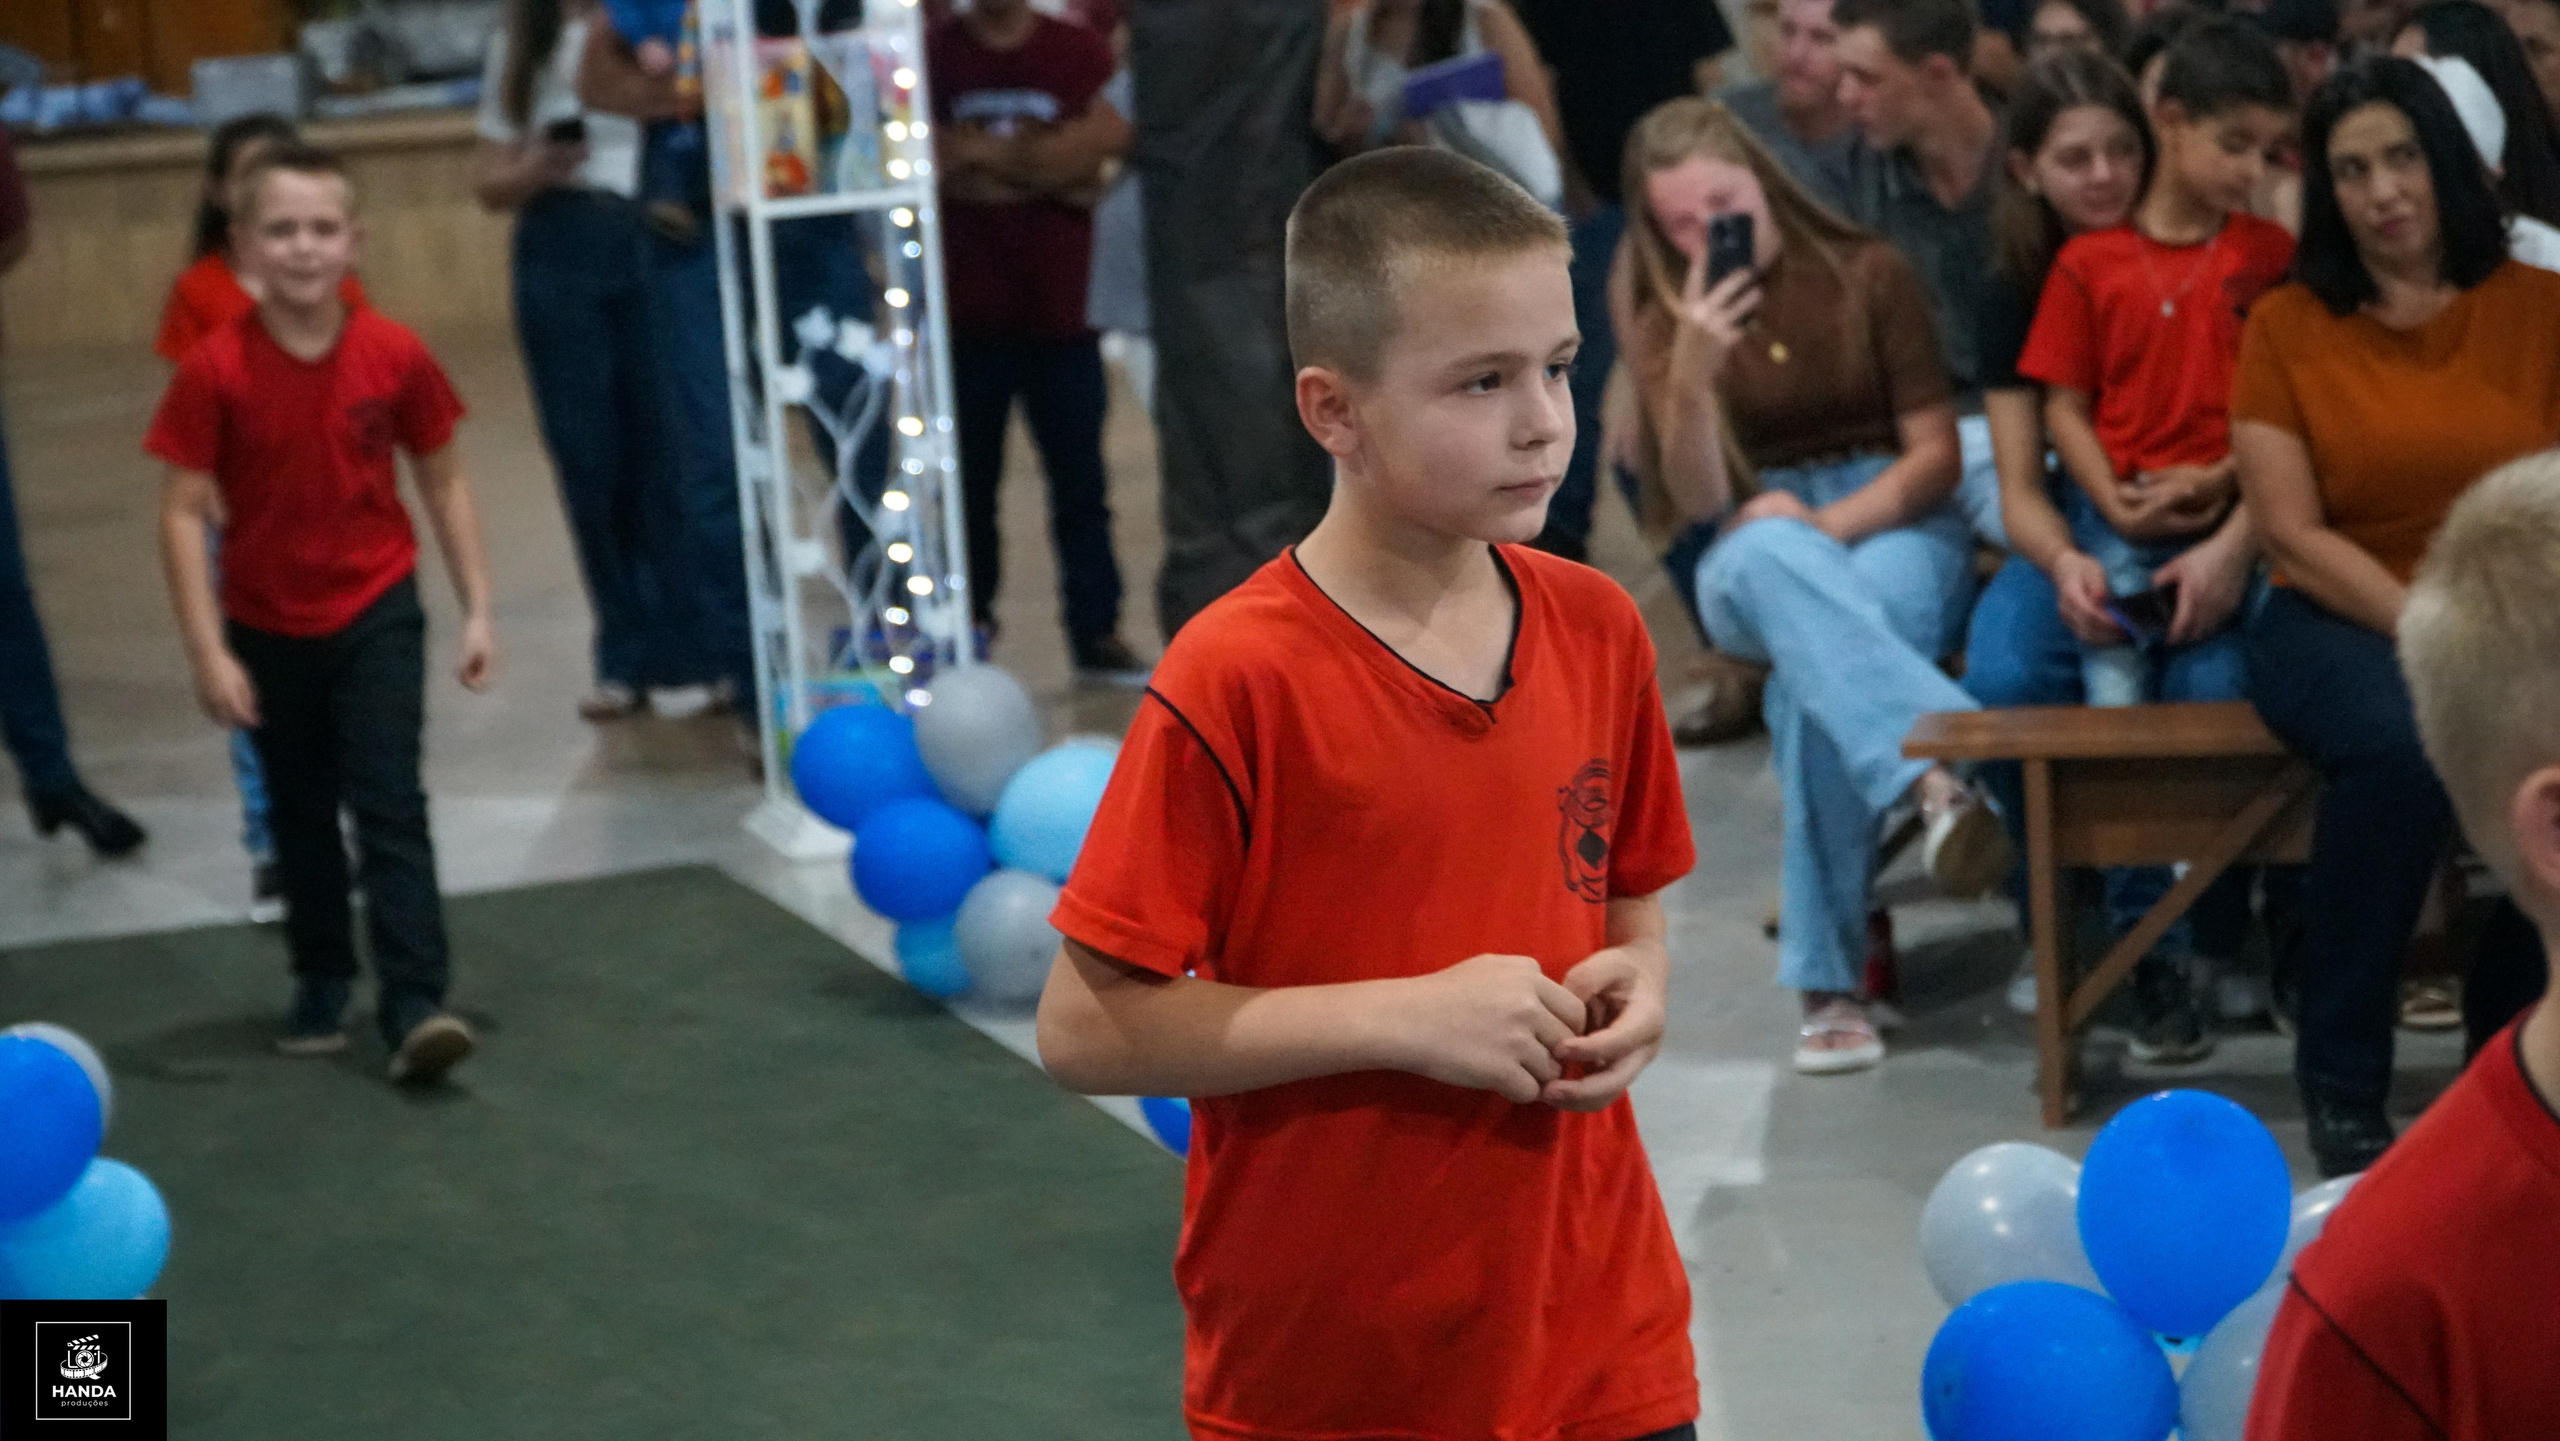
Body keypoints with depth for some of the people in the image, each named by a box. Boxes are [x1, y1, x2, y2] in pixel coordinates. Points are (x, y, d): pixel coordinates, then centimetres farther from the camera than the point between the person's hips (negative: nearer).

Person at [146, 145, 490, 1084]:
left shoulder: (394, 357, -12)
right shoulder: (216, 371, -16)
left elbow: (443, 483, 0)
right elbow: (184, 512, -14)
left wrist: (477, 610, -1)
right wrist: (209, 653, -17)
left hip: (376, 613, -1)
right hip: (267, 627, 1)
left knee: (391, 806, -9)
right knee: (301, 817, 16)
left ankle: (415, 1006, -11)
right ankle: (322, 983, 33)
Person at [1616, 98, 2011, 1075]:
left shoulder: (1867, 275, 3)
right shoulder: (1665, 317, 8)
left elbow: (1936, 455, 2)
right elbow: (1699, 502, -3)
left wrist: (1828, 524, -14)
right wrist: (1693, 375, -20)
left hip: (1895, 528, -1)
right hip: (1748, 565, 1)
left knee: (1817, 673, -39)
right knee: (1770, 556, -41)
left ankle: (1829, 981, -39)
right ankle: (1939, 766, -62)